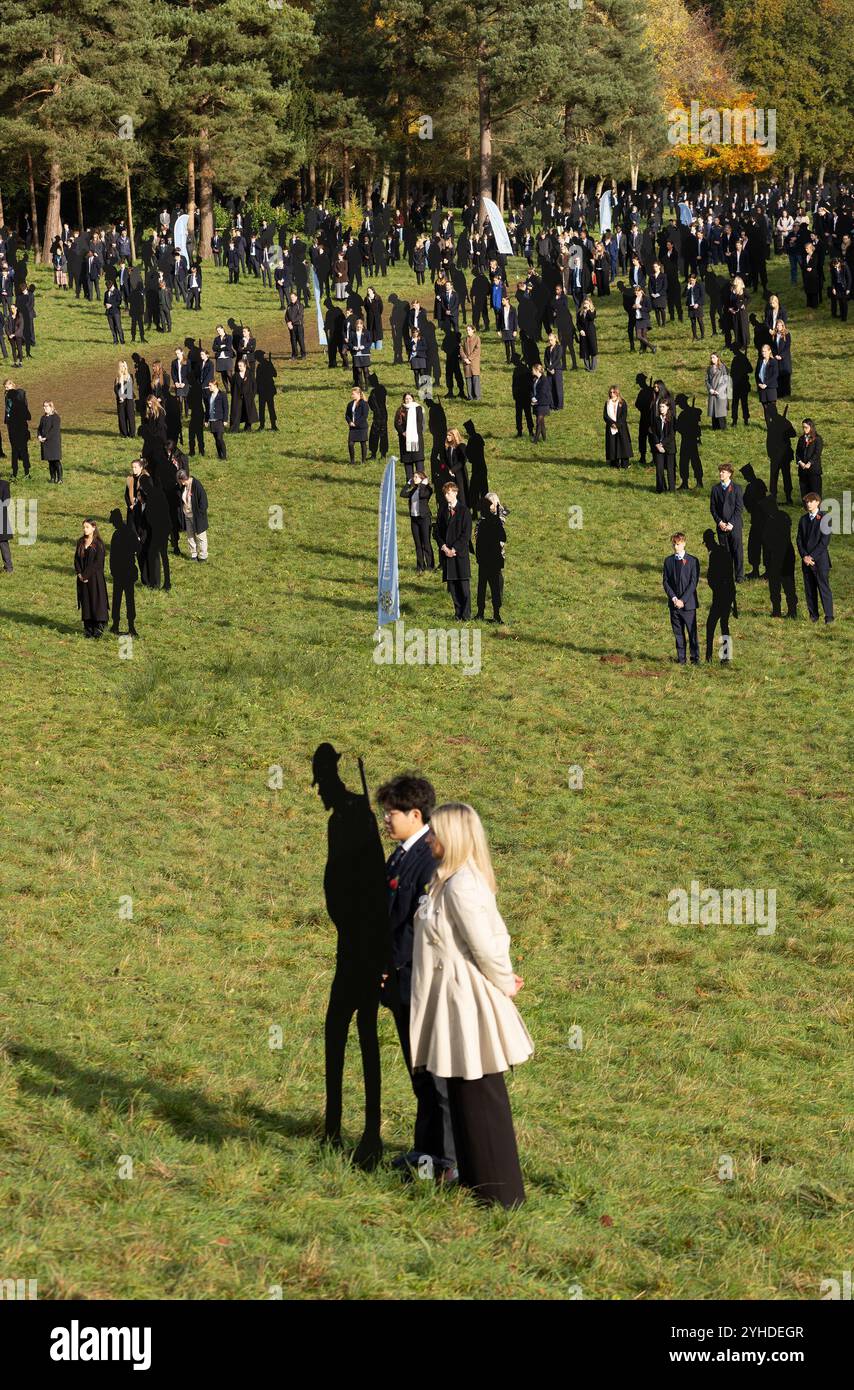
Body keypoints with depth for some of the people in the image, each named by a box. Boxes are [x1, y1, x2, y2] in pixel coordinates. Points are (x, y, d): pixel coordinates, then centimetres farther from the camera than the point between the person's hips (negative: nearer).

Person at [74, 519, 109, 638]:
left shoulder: (98, 544, -9)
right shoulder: (81, 542, 8)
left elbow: (97, 562, -14)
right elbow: (76, 559, 8)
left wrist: (86, 575, -15)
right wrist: (79, 573, -7)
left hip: (95, 577, -5)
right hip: (83, 577, 5)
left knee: (96, 600, -4)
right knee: (86, 601, 7)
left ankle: (99, 627, 1)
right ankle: (88, 627, 13)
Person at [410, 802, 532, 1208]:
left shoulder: (460, 886, -21)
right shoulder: (450, 881, 10)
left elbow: (486, 947, -21)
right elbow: (492, 940, 16)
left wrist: (505, 984, -6)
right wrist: (503, 980, 9)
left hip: (467, 1003, -10)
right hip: (455, 1000, 10)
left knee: (480, 1100, -1)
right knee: (465, 1097, 17)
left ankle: (500, 1193, 7)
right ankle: (474, 1179, 27)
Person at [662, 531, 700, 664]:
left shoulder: (693, 561, -3)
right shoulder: (668, 561, 8)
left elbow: (693, 582, -8)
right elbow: (665, 581, 5)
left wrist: (683, 600, -13)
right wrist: (673, 598, -9)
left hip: (688, 602, -3)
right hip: (674, 603, 3)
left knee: (692, 632, -1)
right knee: (678, 632, 7)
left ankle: (695, 658, 6)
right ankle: (681, 658, 14)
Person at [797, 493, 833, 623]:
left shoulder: (824, 518, -4)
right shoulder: (803, 519, 13)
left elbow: (825, 541, -9)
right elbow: (799, 539, 11)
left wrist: (812, 556, -12)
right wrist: (804, 556, -4)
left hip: (820, 559, -5)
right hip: (806, 560, 5)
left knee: (824, 588, -7)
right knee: (809, 589, 6)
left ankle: (829, 616, -5)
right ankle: (813, 616, 12)